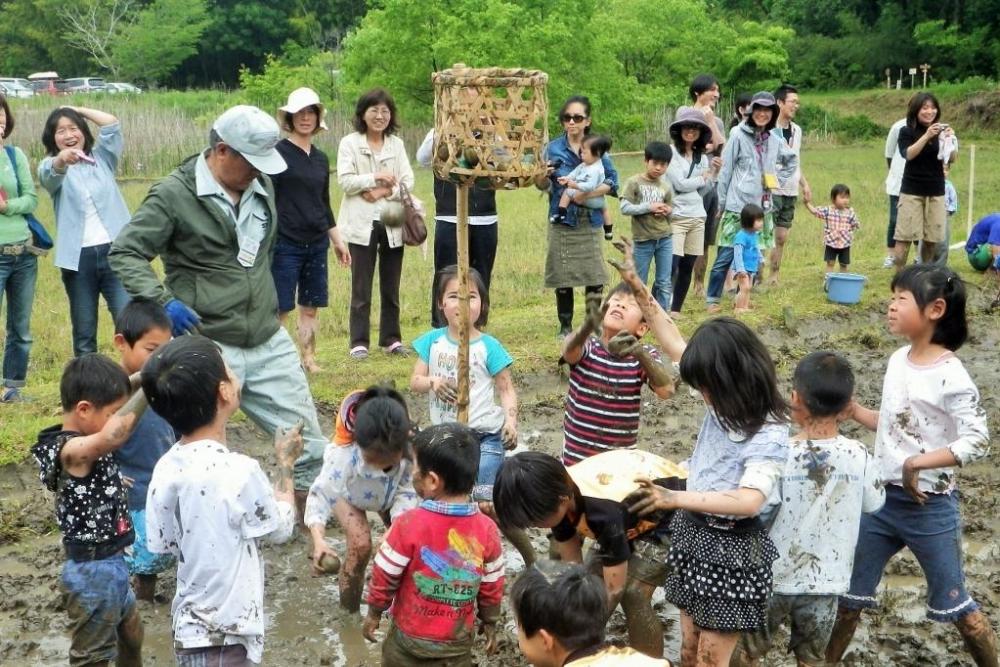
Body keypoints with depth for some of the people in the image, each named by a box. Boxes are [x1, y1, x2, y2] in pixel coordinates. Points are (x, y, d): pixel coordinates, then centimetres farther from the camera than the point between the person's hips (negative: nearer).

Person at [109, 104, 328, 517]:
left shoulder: (262, 185, 8)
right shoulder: (174, 195, -11)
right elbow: (124, 253, -10)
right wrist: (163, 301, -23)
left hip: (269, 343, 6)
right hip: (208, 347, -6)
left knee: (307, 439, 11)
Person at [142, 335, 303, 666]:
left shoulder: (165, 470, -6)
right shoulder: (239, 471, -26)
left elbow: (161, 545, 6)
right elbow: (281, 528, -9)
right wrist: (286, 462, 4)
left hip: (190, 630, 7)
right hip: (226, 640, -7)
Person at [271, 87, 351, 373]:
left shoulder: (321, 158, 13)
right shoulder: (278, 153, -6)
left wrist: (337, 240, 20)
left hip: (317, 243, 6)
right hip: (285, 243, -6)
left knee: (310, 307, 10)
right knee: (280, 309, -5)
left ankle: (308, 359, 19)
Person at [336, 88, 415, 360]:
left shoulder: (397, 144, 11)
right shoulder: (350, 143, 0)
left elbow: (408, 181, 4)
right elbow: (345, 180, -9)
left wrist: (384, 191, -12)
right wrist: (374, 178, -19)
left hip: (393, 223, 4)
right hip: (362, 223, -3)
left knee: (391, 287, 10)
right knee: (361, 289, 0)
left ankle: (391, 339, 19)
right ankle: (359, 343, 6)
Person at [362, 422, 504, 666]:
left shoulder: (409, 524, -23)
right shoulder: (487, 529, -14)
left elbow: (385, 576, -11)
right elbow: (492, 587, -3)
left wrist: (374, 613, 6)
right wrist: (490, 622, 14)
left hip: (409, 637, -1)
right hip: (458, 642, 2)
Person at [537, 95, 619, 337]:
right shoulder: (554, 148, -1)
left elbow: (612, 181, -1)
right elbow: (542, 186, 0)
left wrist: (589, 194, -16)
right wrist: (542, 177, -22)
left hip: (590, 221, 1)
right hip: (562, 220, -1)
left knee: (595, 276, 0)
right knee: (563, 276, 4)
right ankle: (565, 326, 18)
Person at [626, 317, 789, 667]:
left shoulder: (769, 435, -22)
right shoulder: (721, 408, -2)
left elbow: (749, 500, -36)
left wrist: (674, 499, -40)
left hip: (730, 551, -7)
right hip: (693, 533, 7)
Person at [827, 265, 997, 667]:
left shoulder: (950, 375, -18)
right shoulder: (898, 360, 3)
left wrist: (918, 463, -28)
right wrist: (853, 410, 1)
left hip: (930, 507, -6)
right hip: (882, 498, 6)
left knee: (953, 605, 7)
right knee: (848, 595, 14)